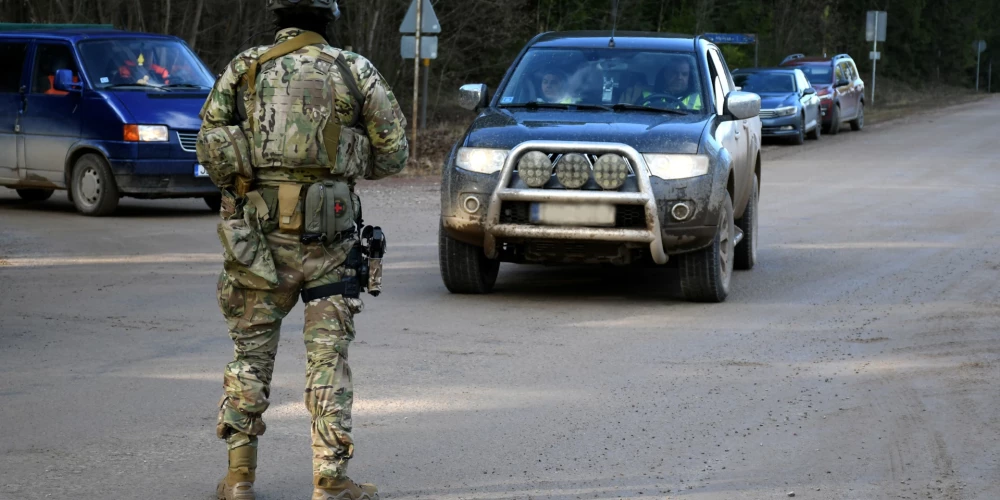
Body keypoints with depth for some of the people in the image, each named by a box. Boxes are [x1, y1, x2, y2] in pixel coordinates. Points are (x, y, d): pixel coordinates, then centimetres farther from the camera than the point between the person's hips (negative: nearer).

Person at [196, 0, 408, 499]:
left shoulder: (243, 69, 4)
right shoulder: (356, 71, 2)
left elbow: (209, 148, -2)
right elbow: (393, 153, 1)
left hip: (257, 231, 1)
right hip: (327, 237, -1)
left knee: (250, 352, 12)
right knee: (328, 357, 3)